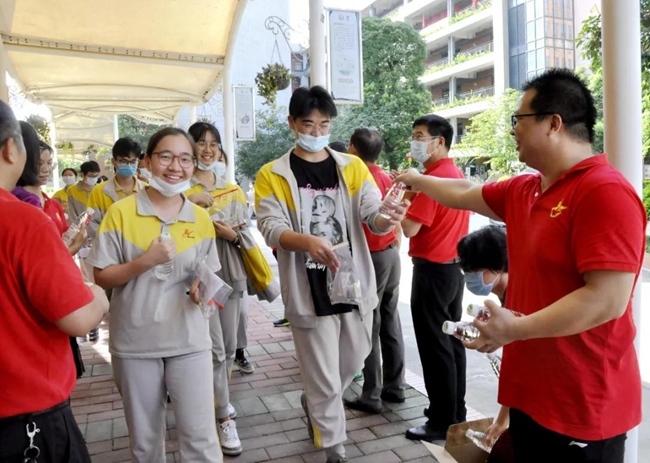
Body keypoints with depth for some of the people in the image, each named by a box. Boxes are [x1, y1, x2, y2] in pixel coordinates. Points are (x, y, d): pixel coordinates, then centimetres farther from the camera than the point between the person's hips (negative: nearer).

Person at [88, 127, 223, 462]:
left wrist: (202, 289, -12)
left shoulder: (201, 219, 1)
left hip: (189, 341, 1)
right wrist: (146, 261, -20)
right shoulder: (120, 212, -6)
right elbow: (101, 277, -5)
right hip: (134, 343, -1)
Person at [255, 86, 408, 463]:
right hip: (309, 291, -4)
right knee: (325, 382, 5)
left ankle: (315, 403, 51)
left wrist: (387, 220, -31)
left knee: (353, 363, 21)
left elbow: (372, 215, -6)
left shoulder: (353, 167, 4)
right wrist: (307, 241, -36)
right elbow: (271, 228, -14)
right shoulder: (272, 175, -4)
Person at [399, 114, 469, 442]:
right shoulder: (456, 174, 12)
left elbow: (410, 228, -23)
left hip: (432, 270, -10)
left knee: (435, 347, -1)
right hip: (453, 267, 10)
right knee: (451, 342, 16)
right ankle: (456, 411, 27)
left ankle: (442, 423, 10)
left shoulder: (433, 178, -18)